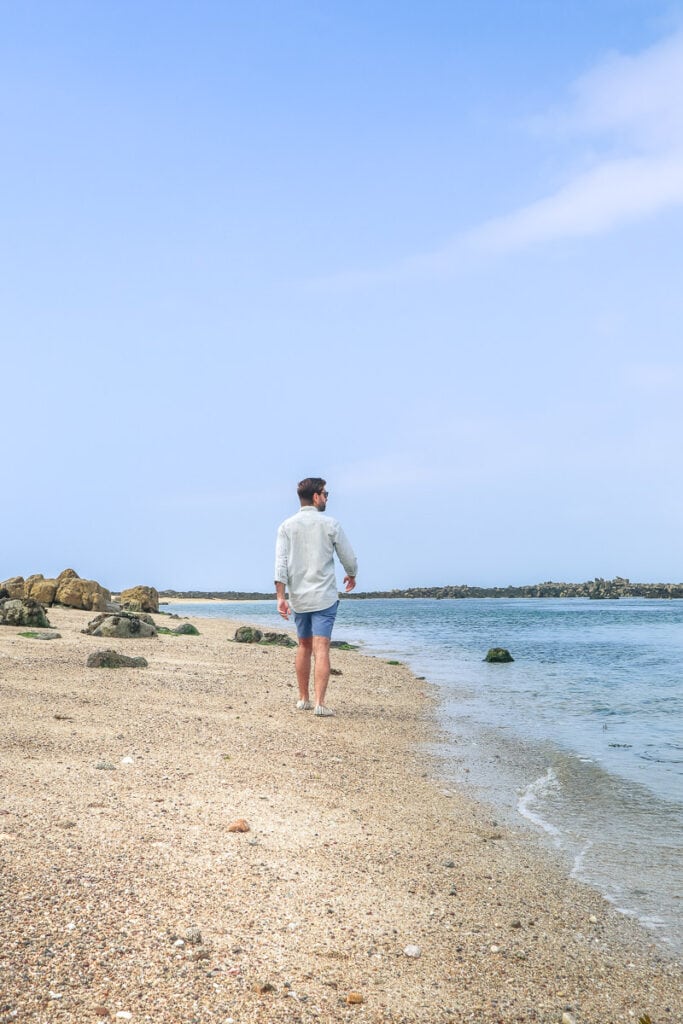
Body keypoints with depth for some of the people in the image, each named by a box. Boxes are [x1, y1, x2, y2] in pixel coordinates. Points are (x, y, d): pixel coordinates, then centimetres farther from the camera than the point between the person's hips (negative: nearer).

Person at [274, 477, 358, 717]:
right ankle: (319, 703, -15)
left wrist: (281, 596, -8)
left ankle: (303, 698, 25)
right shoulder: (330, 524, -4)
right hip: (324, 596, -4)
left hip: (298, 597, 4)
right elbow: (349, 558, 2)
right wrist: (351, 576, 22)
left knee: (304, 646, 18)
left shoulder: (286, 526, 2)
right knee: (321, 649, -7)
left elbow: (281, 563, -7)